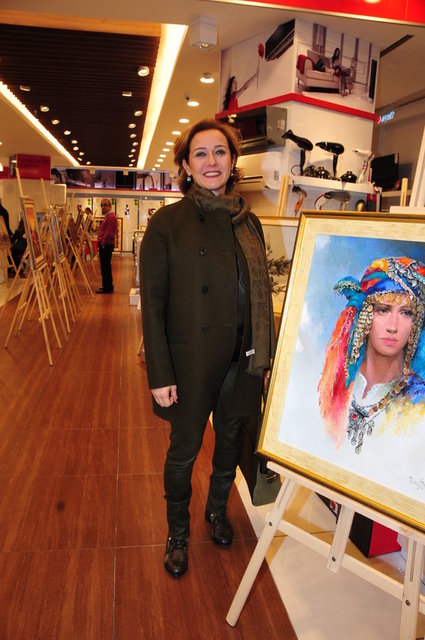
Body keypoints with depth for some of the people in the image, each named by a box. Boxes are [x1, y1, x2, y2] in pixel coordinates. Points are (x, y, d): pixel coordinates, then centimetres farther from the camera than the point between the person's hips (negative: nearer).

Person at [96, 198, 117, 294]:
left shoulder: (111, 217, -14)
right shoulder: (108, 216, 20)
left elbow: (109, 233, -22)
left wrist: (103, 242, -18)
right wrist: (101, 242, 17)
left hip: (106, 245, -11)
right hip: (105, 245, 11)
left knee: (105, 266, -6)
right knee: (105, 266, 15)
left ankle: (107, 287, -1)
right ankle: (107, 286, 23)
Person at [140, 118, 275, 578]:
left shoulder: (248, 221, 5)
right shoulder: (167, 223, -9)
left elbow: (260, 294, 8)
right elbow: (152, 304, -11)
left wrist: (264, 354, 8)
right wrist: (160, 375, -13)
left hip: (241, 362, 5)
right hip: (191, 362, -4)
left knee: (230, 441, 20)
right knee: (184, 450, 12)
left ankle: (218, 509, 49)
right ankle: (177, 531, 40)